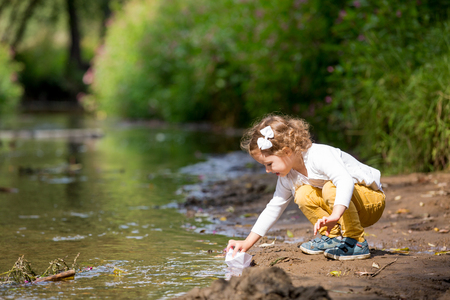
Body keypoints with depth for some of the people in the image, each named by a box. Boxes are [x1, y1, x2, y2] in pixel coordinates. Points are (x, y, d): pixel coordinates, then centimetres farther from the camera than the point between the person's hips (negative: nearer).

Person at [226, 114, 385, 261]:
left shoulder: (320, 156, -29)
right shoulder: (287, 176, -2)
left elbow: (345, 180, -44)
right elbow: (273, 208, 6)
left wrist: (335, 215, -60)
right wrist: (247, 243, 0)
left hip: (373, 199, -7)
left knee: (330, 188, -34)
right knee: (303, 194, -13)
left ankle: (357, 243, -23)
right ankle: (333, 236, 0)